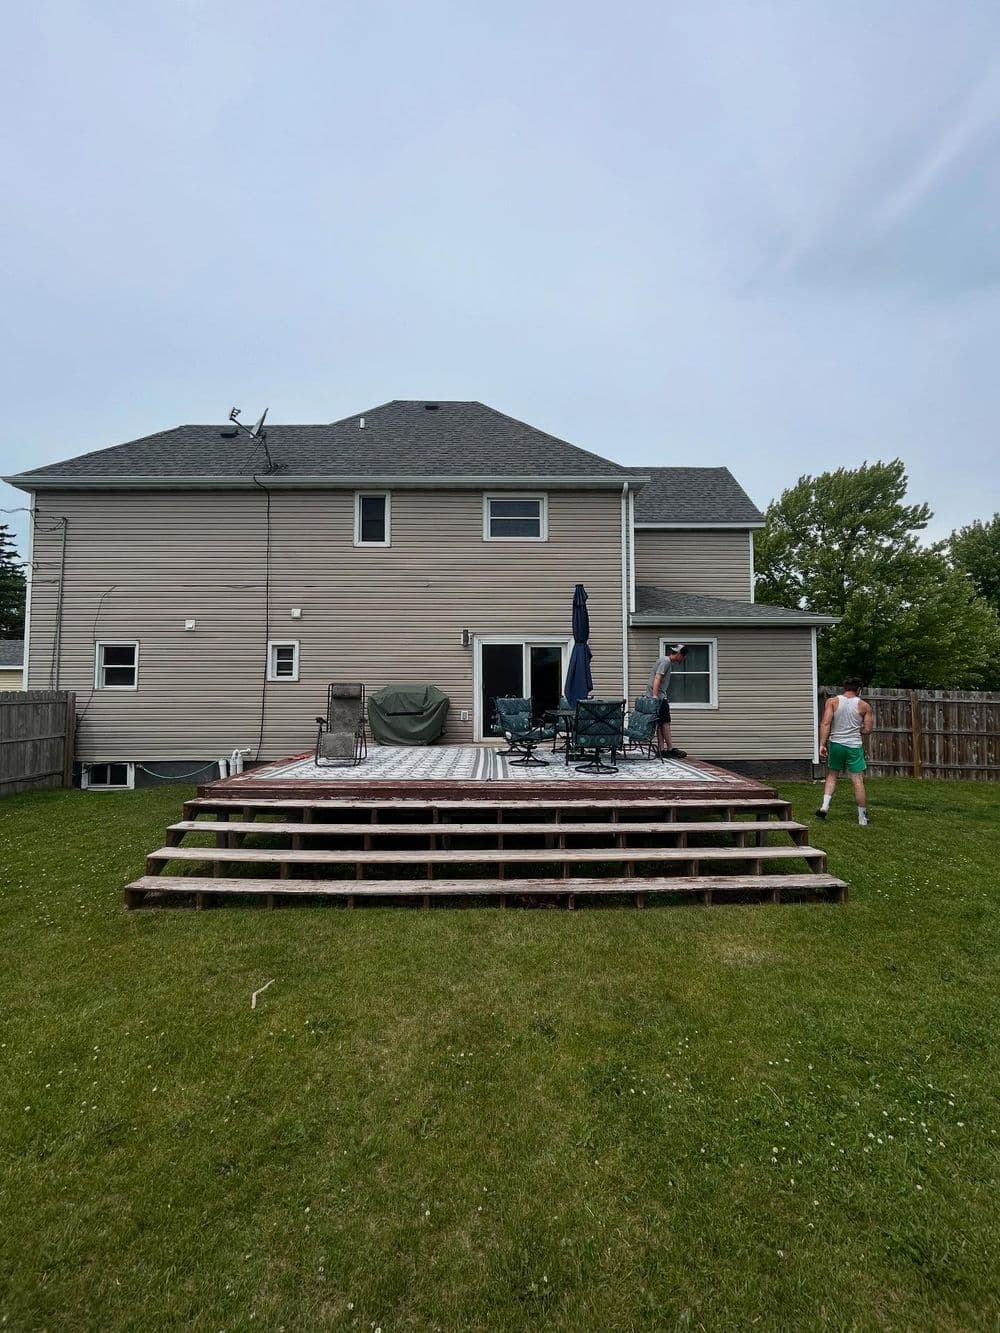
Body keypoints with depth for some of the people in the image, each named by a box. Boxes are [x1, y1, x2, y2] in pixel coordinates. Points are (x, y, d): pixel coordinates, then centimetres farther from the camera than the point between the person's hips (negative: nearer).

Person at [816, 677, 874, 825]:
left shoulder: (832, 701, -2)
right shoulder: (864, 706, 0)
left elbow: (825, 723, -11)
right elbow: (868, 730, 1)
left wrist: (822, 744, -11)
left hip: (835, 744, 1)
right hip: (854, 746, -1)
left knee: (832, 776, 17)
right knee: (858, 781, 4)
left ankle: (825, 805, 3)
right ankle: (862, 818, 10)